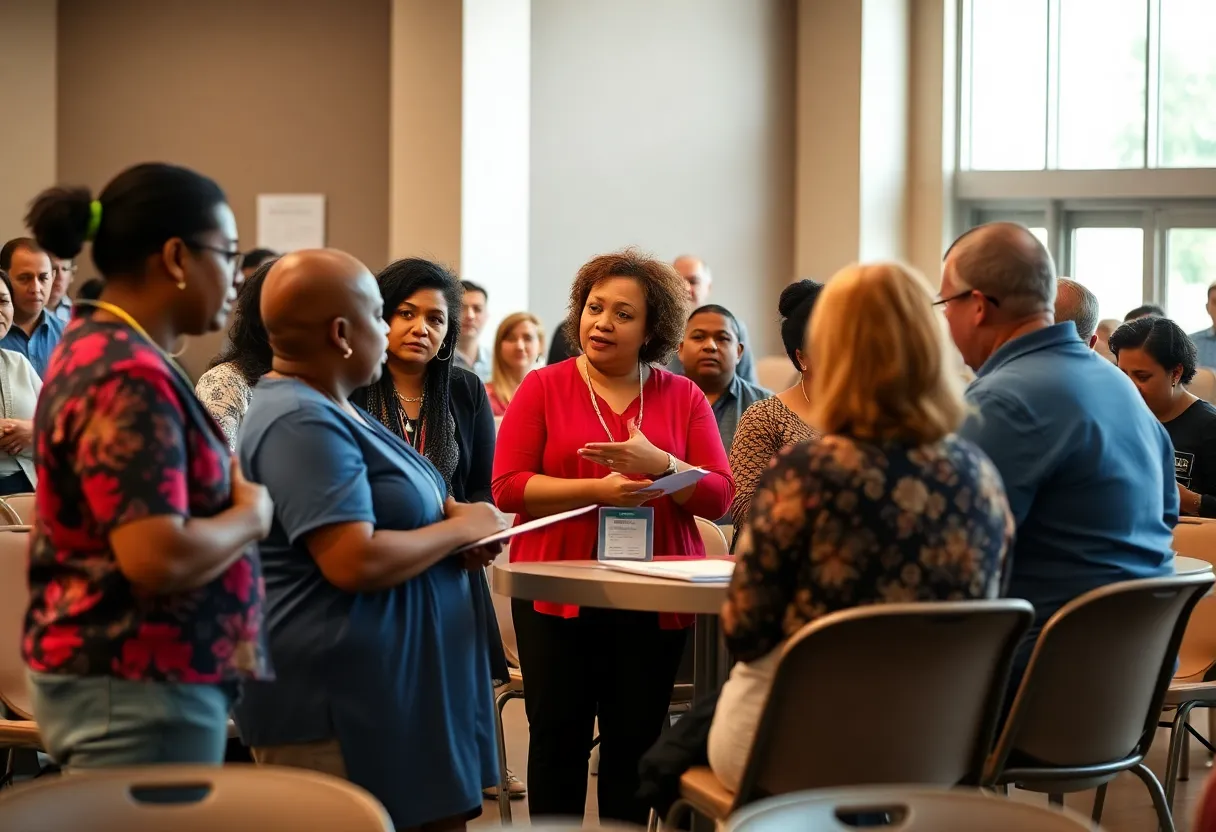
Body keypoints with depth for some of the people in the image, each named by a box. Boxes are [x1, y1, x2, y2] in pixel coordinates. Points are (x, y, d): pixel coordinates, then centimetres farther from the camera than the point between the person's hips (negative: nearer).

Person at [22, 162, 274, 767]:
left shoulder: (98, 349, 13)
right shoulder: (130, 379, -19)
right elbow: (158, 556, -28)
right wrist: (251, 515, -10)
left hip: (105, 669, 10)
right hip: (136, 687, -10)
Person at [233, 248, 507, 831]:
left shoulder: (324, 409, 15)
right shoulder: (302, 424, -19)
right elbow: (355, 561, -27)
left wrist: (446, 518, 4)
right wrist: (463, 528, -12)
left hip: (394, 688, 11)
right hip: (338, 706, -11)